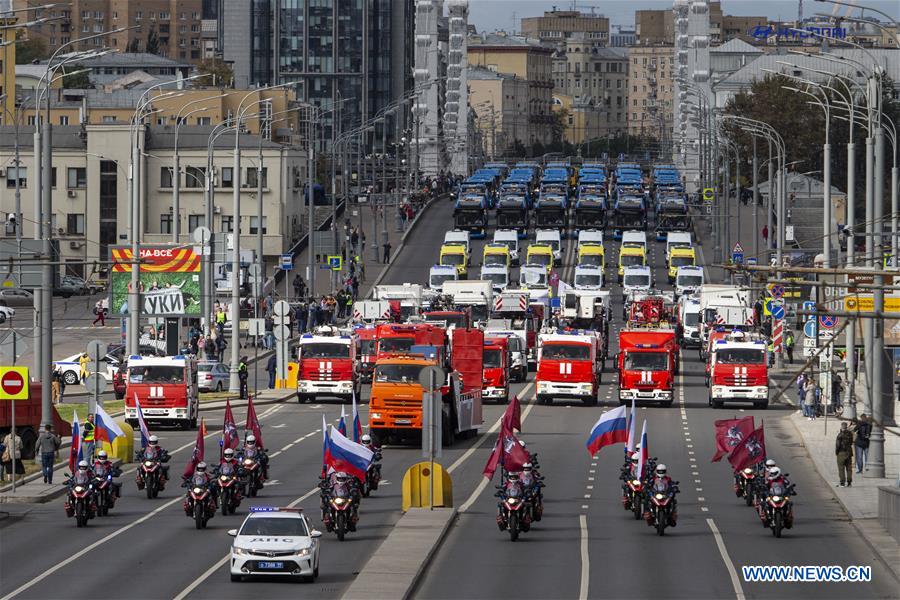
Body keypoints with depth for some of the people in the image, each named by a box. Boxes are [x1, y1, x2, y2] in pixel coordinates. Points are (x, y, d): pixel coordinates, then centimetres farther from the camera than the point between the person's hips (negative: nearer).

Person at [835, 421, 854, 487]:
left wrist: (836, 452, -1)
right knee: (849, 467, 9)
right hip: (849, 452, 6)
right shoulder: (850, 434, 5)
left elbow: (838, 444, -13)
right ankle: (849, 482, 10)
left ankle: (842, 482, -6)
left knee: (841, 468, -2)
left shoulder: (841, 434, -14)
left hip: (842, 452, -6)